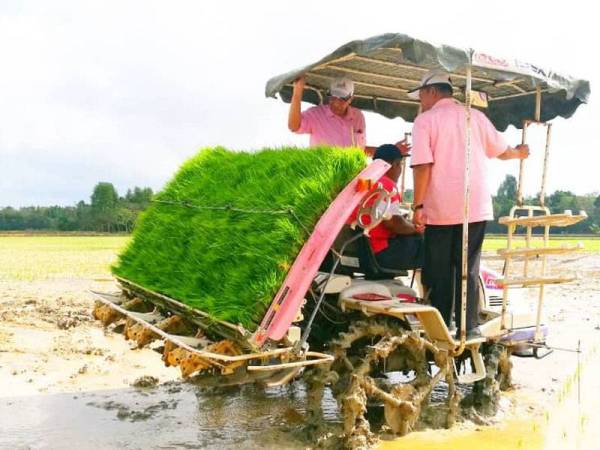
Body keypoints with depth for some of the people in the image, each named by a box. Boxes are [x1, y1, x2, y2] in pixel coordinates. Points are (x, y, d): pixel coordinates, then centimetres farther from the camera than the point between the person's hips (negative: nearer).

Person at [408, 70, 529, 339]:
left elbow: (423, 166, -13)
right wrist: (520, 153, 41)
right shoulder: (475, 116, 9)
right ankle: (468, 328, 11)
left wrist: (418, 206, -10)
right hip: (476, 207, 3)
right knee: (469, 269, 9)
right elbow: (502, 151, 19)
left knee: (440, 271, 7)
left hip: (441, 209, -3)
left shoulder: (425, 120, -4)